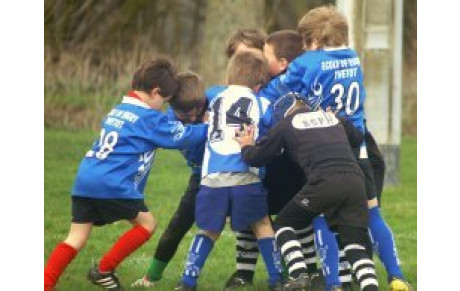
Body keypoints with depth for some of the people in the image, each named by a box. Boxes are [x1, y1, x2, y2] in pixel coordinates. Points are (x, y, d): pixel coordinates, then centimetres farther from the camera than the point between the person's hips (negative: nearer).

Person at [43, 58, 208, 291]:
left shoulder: (117, 111, 22)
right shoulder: (148, 118, -2)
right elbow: (182, 136, 4)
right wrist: (210, 128, 17)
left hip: (84, 179, 8)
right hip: (112, 185, -8)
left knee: (76, 239, 6)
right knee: (147, 224, 10)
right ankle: (103, 270, 9)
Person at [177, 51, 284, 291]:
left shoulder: (215, 100, 19)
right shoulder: (259, 104, 7)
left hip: (213, 178, 2)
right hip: (246, 177, -2)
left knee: (209, 231, 15)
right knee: (262, 225, 15)